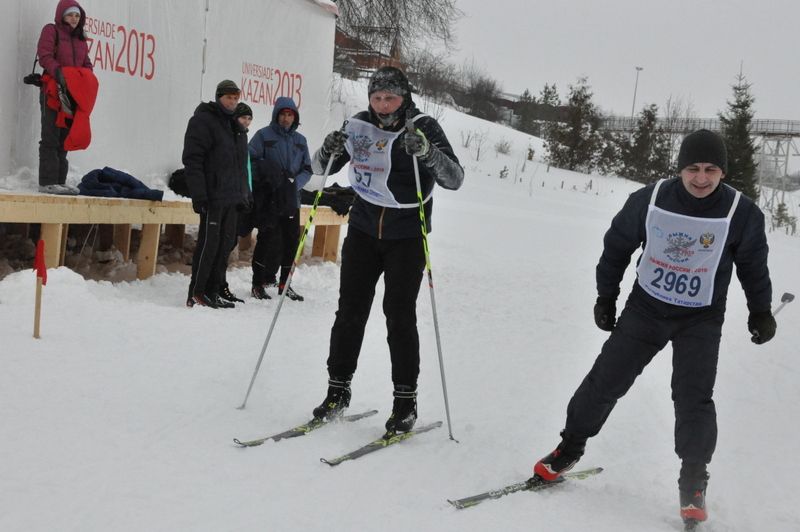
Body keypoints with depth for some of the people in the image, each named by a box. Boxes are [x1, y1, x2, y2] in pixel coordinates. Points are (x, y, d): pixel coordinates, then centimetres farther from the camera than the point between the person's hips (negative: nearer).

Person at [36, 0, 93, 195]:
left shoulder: (81, 39, 21)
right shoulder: (51, 31, 2)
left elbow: (86, 65, 19)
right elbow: (44, 56, -12)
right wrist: (58, 73, -27)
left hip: (72, 94, 6)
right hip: (53, 91, -6)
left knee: (65, 138, 7)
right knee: (51, 138, -8)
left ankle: (60, 181, 10)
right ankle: (47, 182, -9)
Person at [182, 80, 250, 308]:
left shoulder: (236, 127, 20)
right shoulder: (203, 120, -5)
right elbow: (192, 159, -13)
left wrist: (244, 194, 19)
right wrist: (199, 195, -19)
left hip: (231, 197, 8)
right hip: (213, 196, -8)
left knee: (225, 244, 8)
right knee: (209, 244, -8)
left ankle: (212, 292, 14)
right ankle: (196, 294, -1)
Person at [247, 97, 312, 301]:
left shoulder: (300, 140, 15)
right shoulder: (263, 135, 1)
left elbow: (307, 169, 14)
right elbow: (249, 160, -5)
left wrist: (295, 182, -5)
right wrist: (268, 170, -19)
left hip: (291, 200, 5)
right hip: (269, 200, -5)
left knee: (291, 242, 7)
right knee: (269, 241, -8)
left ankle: (285, 283, 20)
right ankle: (258, 284, 3)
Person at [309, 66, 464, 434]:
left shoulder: (424, 128, -9)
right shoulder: (359, 126, -1)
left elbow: (454, 179, -18)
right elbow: (320, 169, 6)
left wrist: (427, 151, -35)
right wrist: (329, 151, -16)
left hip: (407, 237, -3)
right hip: (364, 230, 3)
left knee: (400, 317, -4)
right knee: (350, 311, 3)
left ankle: (405, 401, 8)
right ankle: (338, 390, 16)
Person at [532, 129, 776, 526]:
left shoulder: (742, 214, -14)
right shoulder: (649, 201, -14)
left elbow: (753, 266, 4)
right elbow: (617, 247, 1)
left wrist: (761, 312, 9)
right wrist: (606, 297, 6)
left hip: (701, 319, -1)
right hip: (646, 308, 1)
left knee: (694, 397, -10)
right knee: (606, 379, 2)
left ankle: (693, 483, 6)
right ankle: (571, 447, 22)